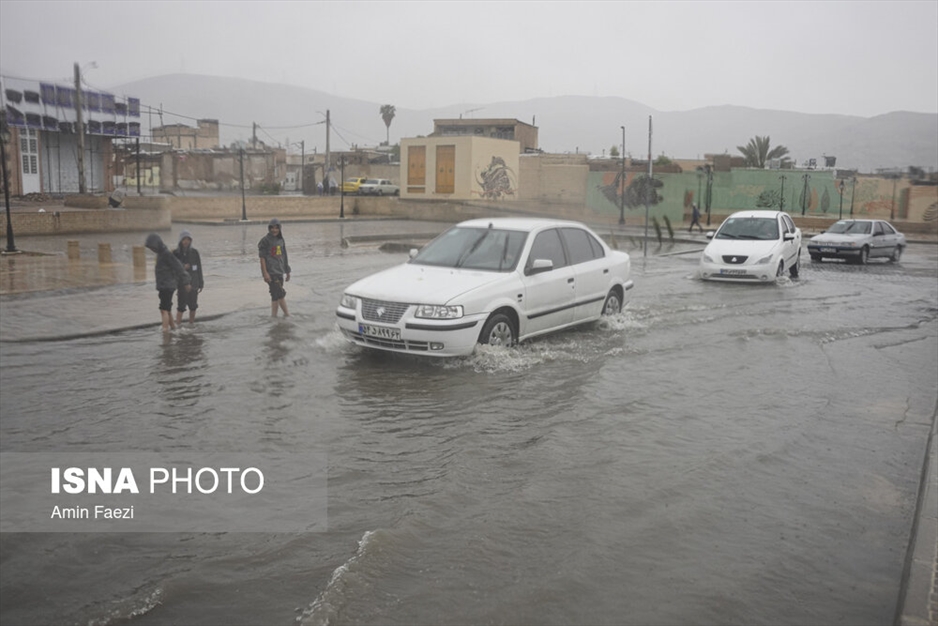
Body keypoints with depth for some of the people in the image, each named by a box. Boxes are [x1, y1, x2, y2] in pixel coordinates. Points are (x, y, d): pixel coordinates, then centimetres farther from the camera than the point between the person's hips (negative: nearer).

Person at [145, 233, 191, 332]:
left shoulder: (166, 254, -16)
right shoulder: (160, 253, 12)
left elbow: (178, 267, -14)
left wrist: (185, 282, -10)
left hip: (167, 286, -9)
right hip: (163, 286, 9)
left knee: (164, 309, -15)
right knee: (167, 309, 17)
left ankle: (165, 330, -20)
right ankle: (172, 327, 28)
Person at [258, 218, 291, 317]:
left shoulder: (281, 240, 11)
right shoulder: (265, 240, -8)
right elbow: (262, 257, -10)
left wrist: (287, 271, 19)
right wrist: (265, 273, -16)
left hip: (280, 272, 7)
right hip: (271, 272, -7)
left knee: (275, 295, 11)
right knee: (280, 293, -8)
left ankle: (273, 316, 17)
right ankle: (287, 314, 0)